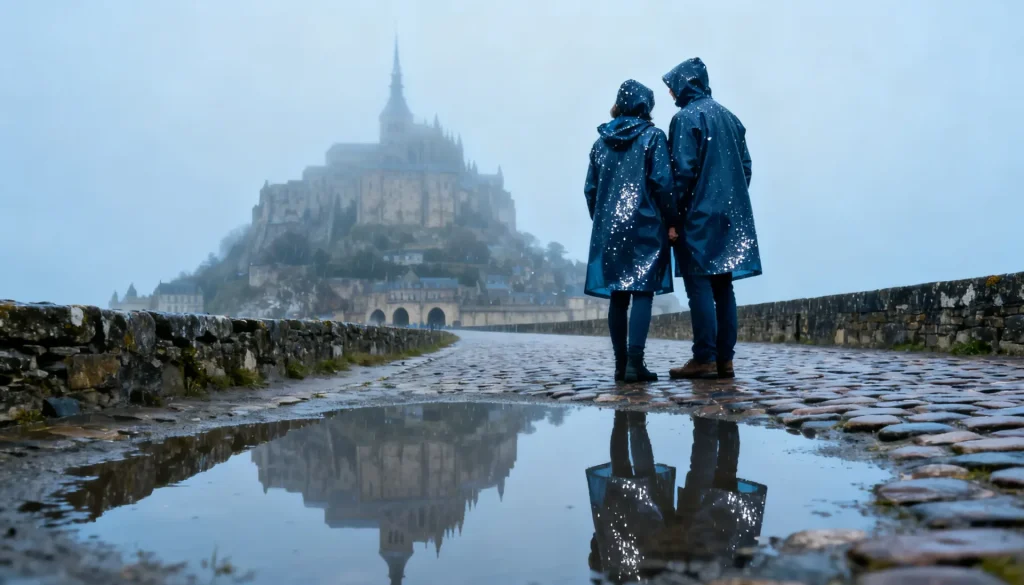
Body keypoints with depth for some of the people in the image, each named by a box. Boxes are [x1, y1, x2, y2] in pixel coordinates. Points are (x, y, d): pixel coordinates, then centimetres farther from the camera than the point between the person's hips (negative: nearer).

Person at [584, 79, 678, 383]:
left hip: (609, 229, 5)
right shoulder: (653, 136, -1)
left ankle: (621, 363, 7)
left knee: (618, 295, 7)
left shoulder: (602, 141, 13)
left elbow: (591, 188, 12)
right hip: (645, 227, -4)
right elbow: (662, 183, -9)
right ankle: (635, 362, -15)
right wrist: (671, 221, -3)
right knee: (642, 292, -6)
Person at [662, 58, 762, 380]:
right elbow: (745, 167, 15)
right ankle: (725, 359, 7)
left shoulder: (686, 117, -6)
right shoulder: (729, 117, 17)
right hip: (730, 215, 7)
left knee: (699, 285, -7)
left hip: (698, 215, -7)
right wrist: (733, 202, 19)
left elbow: (683, 169, -14)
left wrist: (673, 215, -11)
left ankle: (704, 359, -7)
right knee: (723, 285, 6)